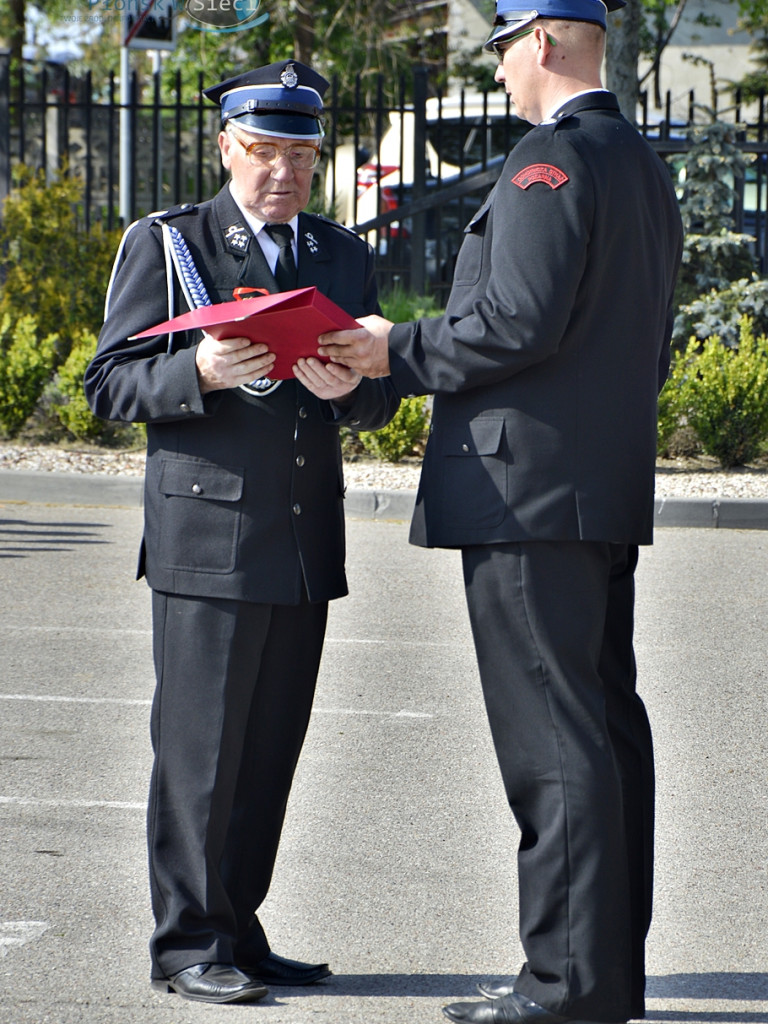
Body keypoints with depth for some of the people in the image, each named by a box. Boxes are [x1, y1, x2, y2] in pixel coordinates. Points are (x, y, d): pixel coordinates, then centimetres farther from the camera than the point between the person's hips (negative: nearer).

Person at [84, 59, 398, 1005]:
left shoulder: (344, 257, 17)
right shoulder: (165, 244, 2)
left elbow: (379, 400, 16)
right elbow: (110, 384, -2)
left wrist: (348, 387, -8)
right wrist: (200, 371, -21)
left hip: (307, 543, 5)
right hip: (207, 542, -5)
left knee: (271, 749, 7)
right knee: (200, 749, -5)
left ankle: (236, 931, 16)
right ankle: (189, 944, 1)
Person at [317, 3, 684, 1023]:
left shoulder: (551, 159, -13)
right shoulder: (645, 168, 17)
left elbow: (522, 319, -22)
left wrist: (401, 352, -9)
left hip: (529, 489, -10)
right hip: (612, 486, 10)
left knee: (552, 738, -9)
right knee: (607, 725, 11)